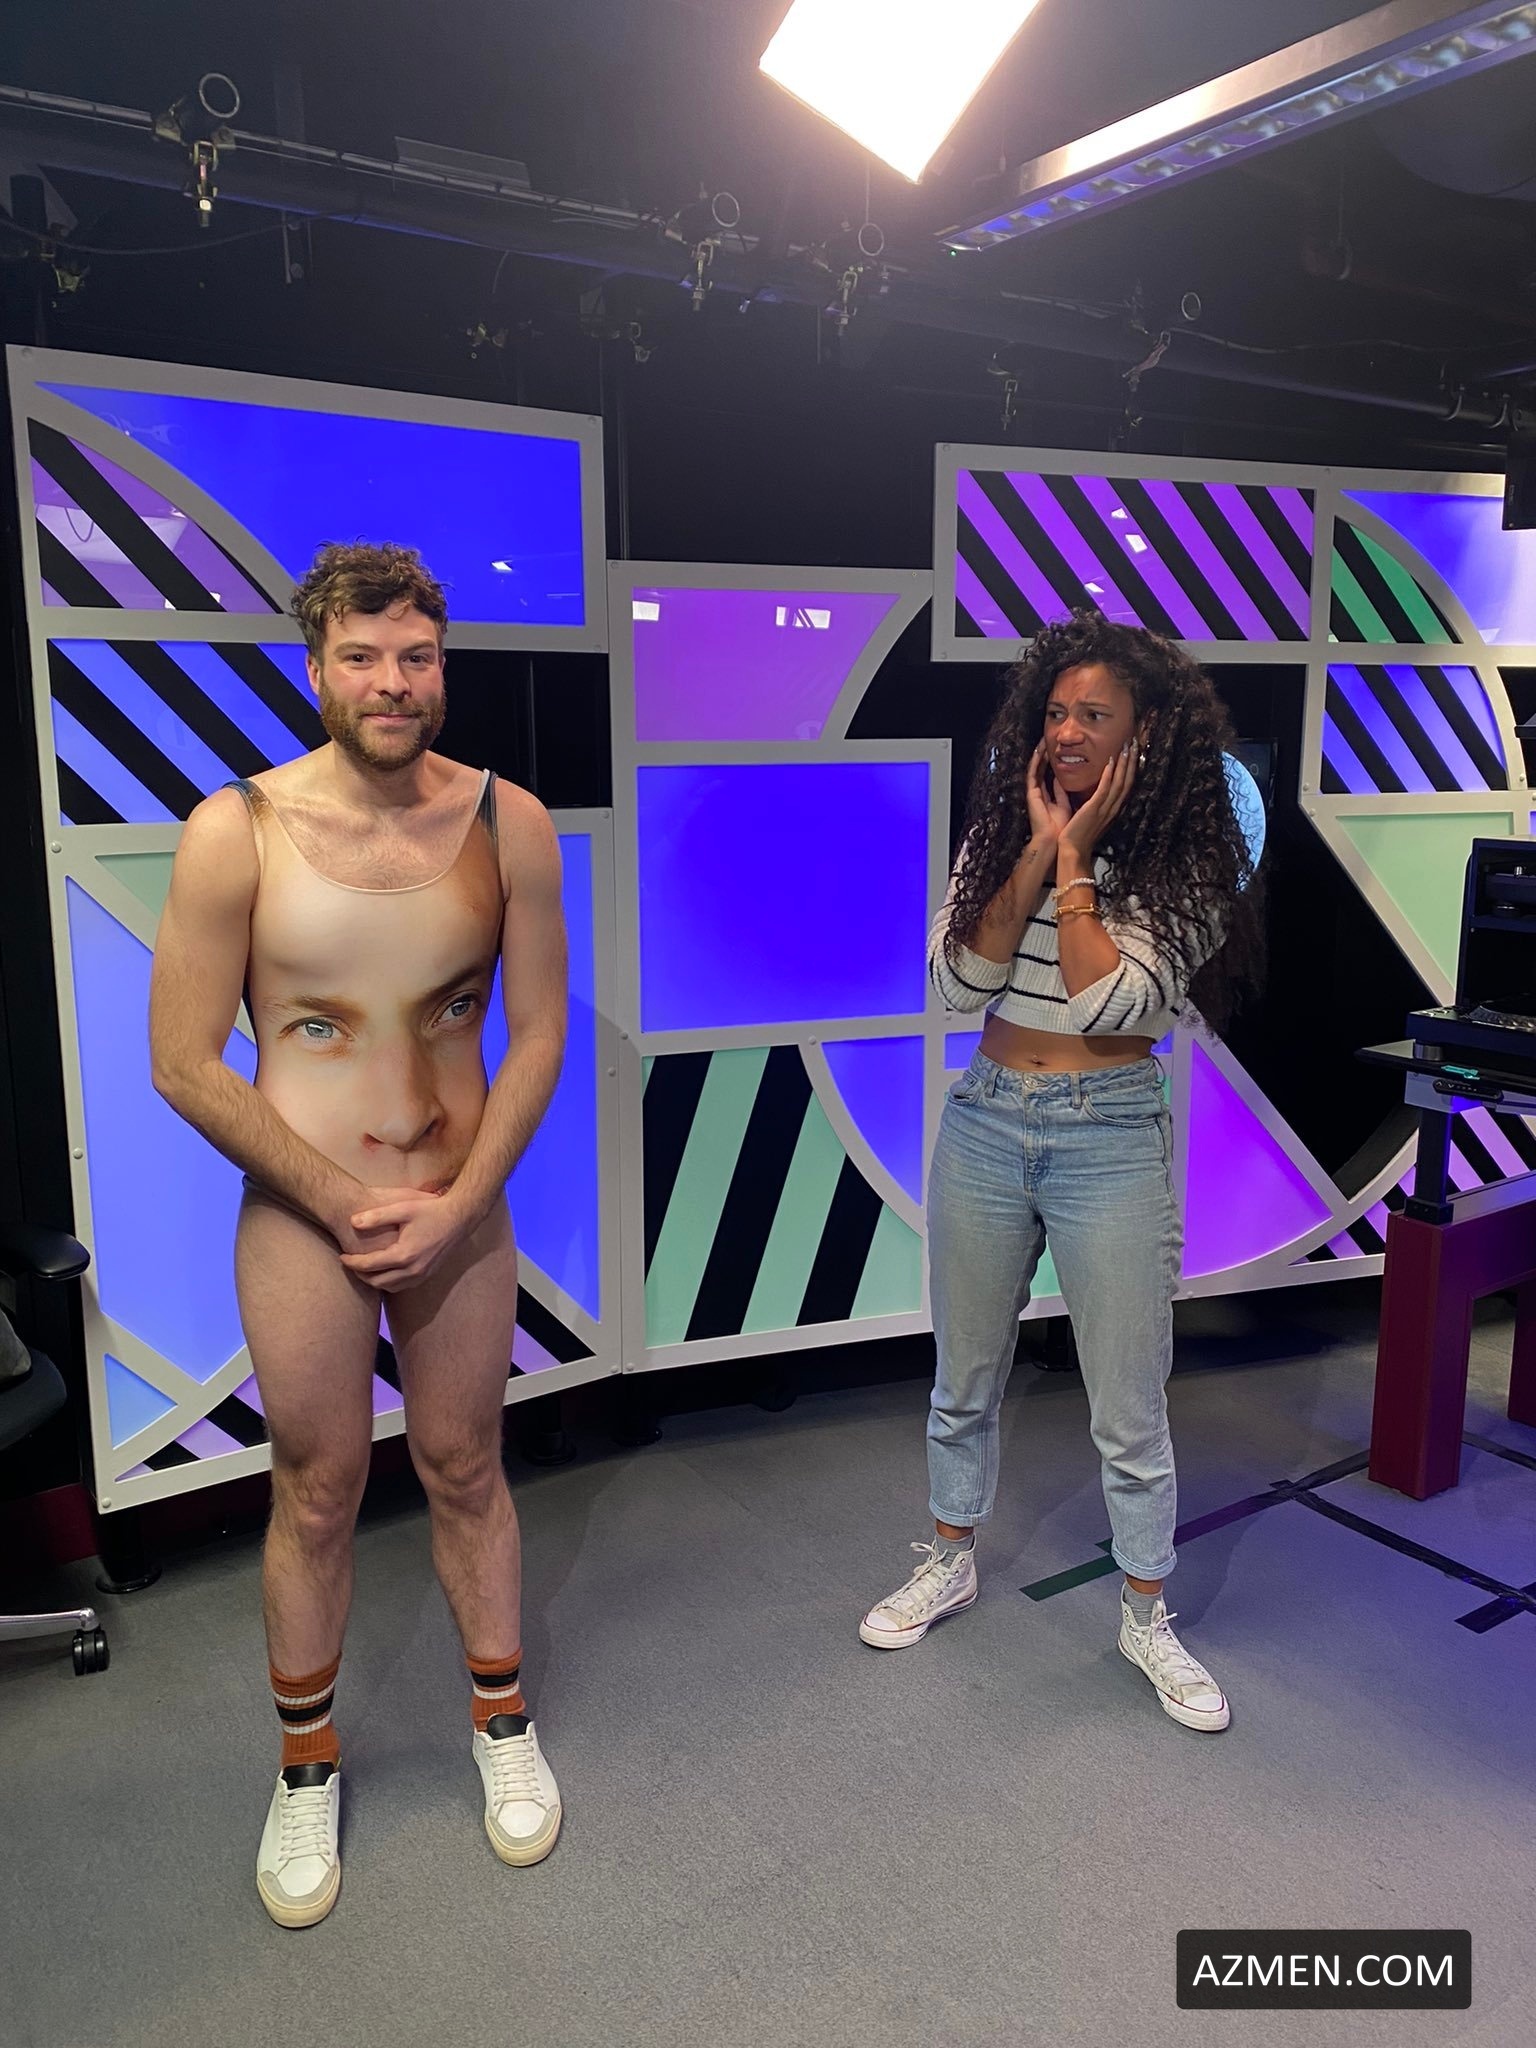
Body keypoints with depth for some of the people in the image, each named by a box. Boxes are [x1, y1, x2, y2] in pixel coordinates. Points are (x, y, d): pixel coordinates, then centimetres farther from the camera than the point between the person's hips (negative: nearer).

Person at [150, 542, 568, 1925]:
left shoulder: (507, 822, -6)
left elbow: (539, 1032, -2)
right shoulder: (237, 831, -12)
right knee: (316, 1496, 14)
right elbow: (184, 1064, -10)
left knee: (466, 1471, 17)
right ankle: (307, 1769, 37)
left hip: (462, 1211, 2)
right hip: (300, 1219, -1)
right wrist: (346, 1203, -11)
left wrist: (456, 1204, -10)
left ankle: (504, 1723, 40)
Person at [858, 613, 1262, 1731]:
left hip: (1110, 1137, -3)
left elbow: (1109, 1002, -20)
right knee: (966, 1376, 18)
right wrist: (1039, 847, -13)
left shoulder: (1186, 865, -7)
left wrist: (1075, 859, -16)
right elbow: (958, 976, -9)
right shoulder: (1001, 832, 3)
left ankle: (1147, 1617, 30)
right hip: (985, 1122, 4)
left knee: (1130, 1406, 7)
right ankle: (950, 1563, 40)